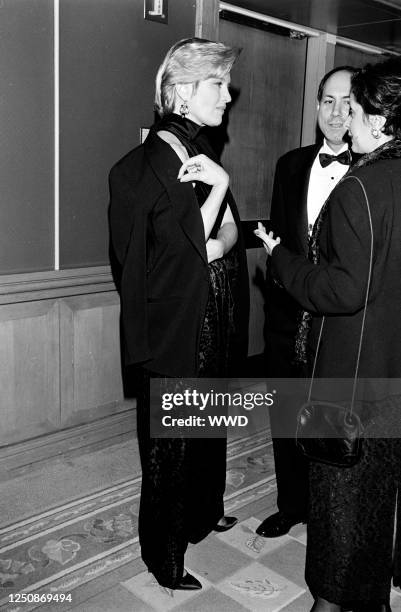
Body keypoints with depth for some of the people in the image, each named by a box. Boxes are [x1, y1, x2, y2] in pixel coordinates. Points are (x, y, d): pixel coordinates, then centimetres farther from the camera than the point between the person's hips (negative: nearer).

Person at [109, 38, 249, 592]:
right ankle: (164, 555, 25)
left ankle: (203, 511, 46)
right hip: (175, 326, -8)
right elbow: (181, 245, -21)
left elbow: (230, 230, 8)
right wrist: (220, 183, -18)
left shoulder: (202, 151, 9)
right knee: (170, 439, 6)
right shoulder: (151, 161, -15)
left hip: (214, 319, 8)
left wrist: (213, 245, -9)